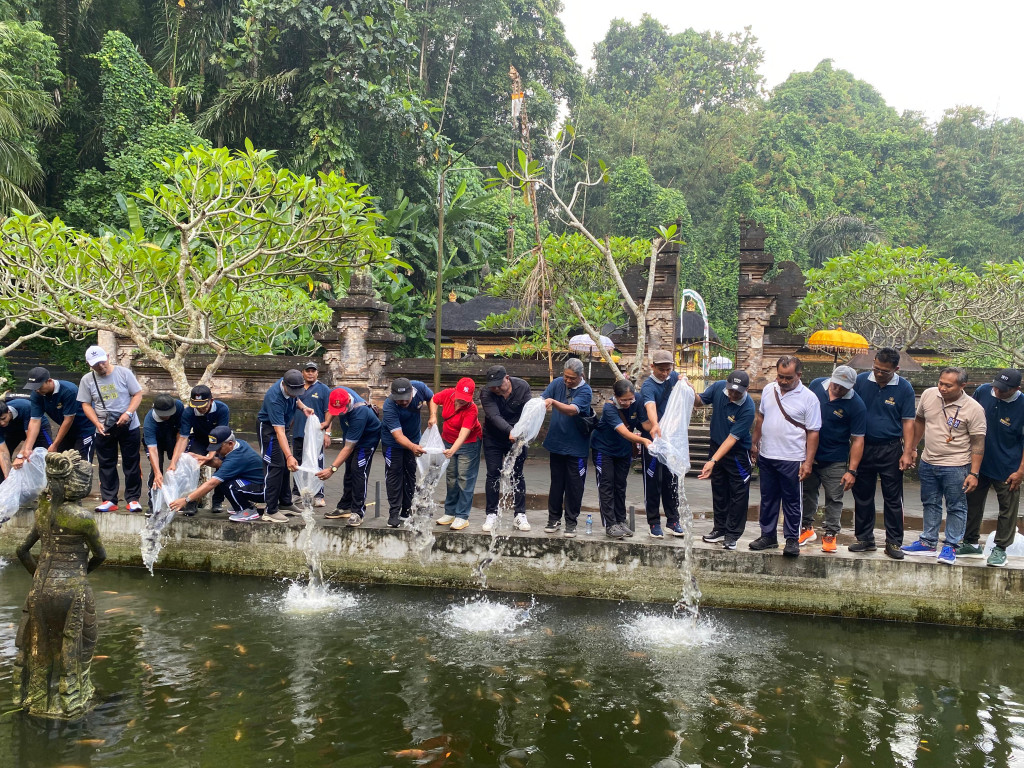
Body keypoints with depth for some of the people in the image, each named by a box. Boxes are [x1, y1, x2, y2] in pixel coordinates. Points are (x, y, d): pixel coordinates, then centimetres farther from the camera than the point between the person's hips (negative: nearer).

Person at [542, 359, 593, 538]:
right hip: (556, 443, 4)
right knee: (556, 483, 13)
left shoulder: (585, 391, -15)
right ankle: (554, 519, 24)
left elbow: (572, 410, -30)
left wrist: (553, 402, -45)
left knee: (574, 486, 4)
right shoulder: (557, 383, 0)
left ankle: (571, 522, 14)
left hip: (576, 447, -4)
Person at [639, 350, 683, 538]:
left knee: (671, 481, 12)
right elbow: (650, 407, -37)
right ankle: (654, 523, 9)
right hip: (652, 439, -5)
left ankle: (673, 521, 21)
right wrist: (655, 425, -56)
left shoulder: (673, 377, 2)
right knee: (653, 482, 1)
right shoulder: (648, 386, -17)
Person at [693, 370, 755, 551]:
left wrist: (713, 461, -34)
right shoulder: (718, 387, -15)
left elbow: (732, 438, -29)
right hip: (716, 446, 5)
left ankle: (732, 534, 10)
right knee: (719, 491, 15)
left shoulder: (747, 409, -29)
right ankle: (720, 528, 27)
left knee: (738, 494, 1)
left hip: (737, 452, -5)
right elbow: (700, 402, 4)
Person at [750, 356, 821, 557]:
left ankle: (792, 539, 16)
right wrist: (755, 443, 17)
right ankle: (768, 536, 26)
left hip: (791, 459, -5)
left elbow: (813, 433, -10)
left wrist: (808, 462, -13)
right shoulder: (769, 390, 4)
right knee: (767, 499, 14)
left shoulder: (808, 398, -11)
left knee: (791, 501, 5)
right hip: (766, 456, 5)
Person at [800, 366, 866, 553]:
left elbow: (857, 440, -14)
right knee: (807, 493, 15)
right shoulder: (817, 385, -6)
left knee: (834, 498, 4)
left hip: (835, 460, -3)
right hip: (808, 453, 4)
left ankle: (830, 534, 18)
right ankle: (807, 529, 31)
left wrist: (852, 471, -17)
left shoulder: (856, 406, -16)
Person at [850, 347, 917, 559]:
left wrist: (907, 452, -9)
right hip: (863, 447, 2)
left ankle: (894, 542, 12)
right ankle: (865, 539, 21)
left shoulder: (904, 388, -5)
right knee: (862, 496, 9)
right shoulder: (861, 381, -2)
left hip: (891, 449, -2)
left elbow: (908, 422, -3)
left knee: (893, 499, 3)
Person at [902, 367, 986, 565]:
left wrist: (974, 473, -16)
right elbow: (919, 421, 11)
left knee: (956, 507, 5)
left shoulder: (974, 409, -17)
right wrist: (912, 449, 14)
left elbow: (978, 443, -13)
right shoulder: (928, 395, -5)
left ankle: (951, 546, 17)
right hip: (928, 462, 5)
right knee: (930, 504, 17)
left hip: (956, 467, -5)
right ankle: (928, 542, 29)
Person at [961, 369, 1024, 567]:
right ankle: (971, 544, 28)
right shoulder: (983, 391, -9)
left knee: (1007, 510, 6)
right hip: (978, 463, 4)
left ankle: (1000, 549, 19)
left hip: (1006, 469, -4)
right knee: (973, 504, 14)